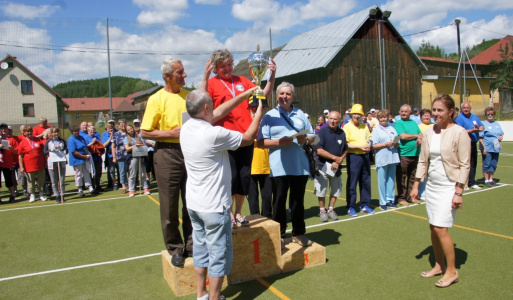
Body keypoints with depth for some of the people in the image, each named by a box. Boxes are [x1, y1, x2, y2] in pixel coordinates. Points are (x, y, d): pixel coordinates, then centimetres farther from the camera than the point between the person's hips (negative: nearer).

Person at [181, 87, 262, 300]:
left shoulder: (187, 128, -1)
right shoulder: (214, 134, -23)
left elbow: (218, 113, 12)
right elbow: (248, 139, -8)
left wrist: (245, 94, 18)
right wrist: (258, 115, 8)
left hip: (193, 204, 8)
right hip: (214, 206, -8)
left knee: (201, 251, 18)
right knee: (219, 255, 6)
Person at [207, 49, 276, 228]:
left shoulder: (242, 81, 15)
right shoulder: (211, 84, 3)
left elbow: (264, 95, 14)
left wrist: (272, 77, 0)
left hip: (245, 136, 4)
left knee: (245, 176, 7)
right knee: (231, 176, -2)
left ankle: (238, 212, 23)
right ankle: (229, 213, 17)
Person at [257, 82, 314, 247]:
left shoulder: (300, 114, 15)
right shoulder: (270, 116, 3)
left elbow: (312, 136, 15)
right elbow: (260, 142, -4)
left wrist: (305, 139, -7)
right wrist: (279, 142, -17)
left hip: (300, 167, 3)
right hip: (279, 168, -3)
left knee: (298, 201, 12)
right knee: (279, 202, 4)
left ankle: (299, 233, 25)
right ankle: (278, 235, 17)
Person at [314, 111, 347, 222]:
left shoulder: (342, 133, 2)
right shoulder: (322, 131, -11)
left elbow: (345, 150, 7)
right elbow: (319, 150, -17)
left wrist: (338, 161, -9)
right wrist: (335, 157, -15)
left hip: (336, 166, 4)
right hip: (322, 166, -4)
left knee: (336, 189, 12)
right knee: (321, 190, 0)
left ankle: (331, 209, 29)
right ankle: (322, 211, 18)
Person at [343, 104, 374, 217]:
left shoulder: (364, 126, 13)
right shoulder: (347, 127, -5)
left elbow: (369, 139, 19)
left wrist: (368, 145, -4)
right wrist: (359, 146, -18)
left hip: (365, 156, 6)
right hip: (353, 156, -6)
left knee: (365, 181, 10)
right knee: (352, 183, -2)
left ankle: (365, 205, 22)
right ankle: (350, 207, 7)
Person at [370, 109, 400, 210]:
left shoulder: (392, 129, 15)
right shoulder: (376, 130, 1)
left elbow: (398, 144, 15)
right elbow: (373, 146, -7)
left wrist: (395, 144, -7)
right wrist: (386, 144, -14)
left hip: (392, 158, 5)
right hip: (382, 159, -4)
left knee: (391, 179, 8)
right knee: (382, 181, -1)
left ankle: (390, 200, 18)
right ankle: (383, 202, 7)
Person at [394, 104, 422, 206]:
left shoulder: (414, 123, 17)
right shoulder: (398, 123, -2)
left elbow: (421, 135, 15)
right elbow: (403, 136, -15)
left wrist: (420, 140, -9)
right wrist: (416, 136, -2)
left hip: (415, 154, 6)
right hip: (403, 154, -6)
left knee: (412, 177, 11)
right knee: (401, 178, 0)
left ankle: (410, 197, 21)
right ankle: (401, 197, 9)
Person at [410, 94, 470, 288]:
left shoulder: (459, 133, -11)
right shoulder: (428, 133, 6)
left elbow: (465, 165, -11)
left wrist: (458, 192, -14)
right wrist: (416, 185, 9)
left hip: (449, 187, -6)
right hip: (432, 186, 6)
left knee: (440, 228, -9)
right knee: (433, 228, 10)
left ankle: (451, 271, 10)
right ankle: (439, 265, 27)